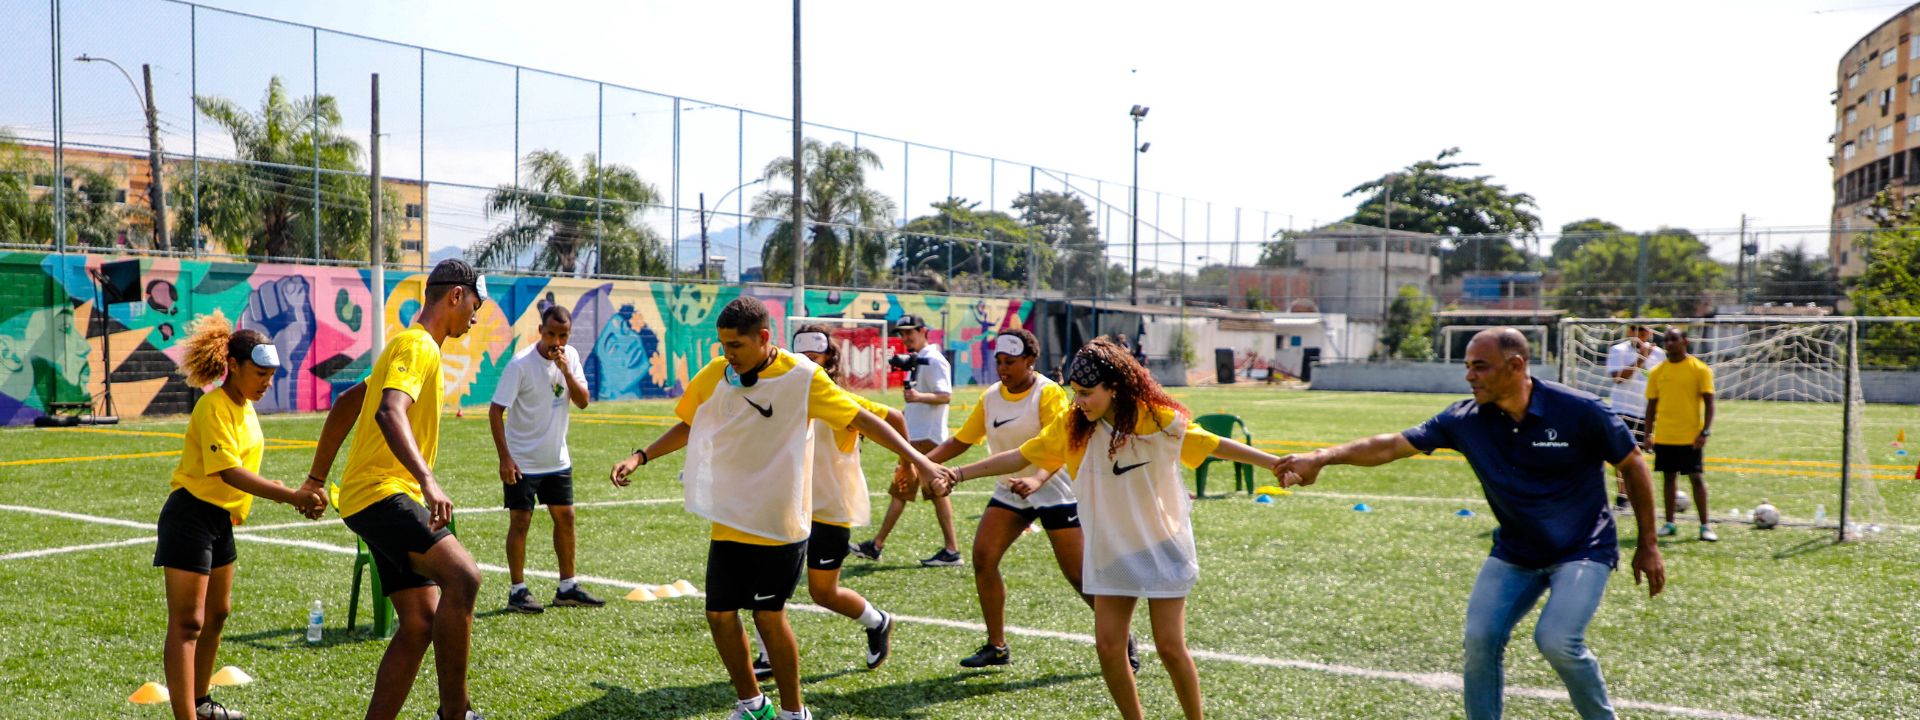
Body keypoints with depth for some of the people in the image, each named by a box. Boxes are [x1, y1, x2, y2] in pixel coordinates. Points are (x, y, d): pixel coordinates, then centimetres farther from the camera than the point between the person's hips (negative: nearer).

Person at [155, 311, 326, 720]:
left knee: (217, 613, 18)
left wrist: (297, 495, 1)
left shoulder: (244, 406, 10)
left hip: (220, 520, 10)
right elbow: (229, 472, -27)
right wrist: (292, 496, -33)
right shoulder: (214, 407, -17)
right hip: (191, 516, -10)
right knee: (186, 623, -10)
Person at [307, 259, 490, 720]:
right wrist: (428, 480, -40)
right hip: (381, 494, -11)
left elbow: (346, 403, 30)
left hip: (389, 499, 11)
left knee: (420, 624, 5)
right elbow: (390, 412, -28)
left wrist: (317, 479, 31)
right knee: (462, 576, -27)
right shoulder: (417, 345, -9)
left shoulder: (414, 347, 22)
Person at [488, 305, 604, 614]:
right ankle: (518, 591, 7)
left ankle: (567, 588, 20)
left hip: (557, 460, 6)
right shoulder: (521, 364, -16)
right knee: (520, 521, -2)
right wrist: (504, 457, -21)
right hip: (522, 461, -6)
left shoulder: (571, 357, 0)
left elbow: (583, 402, -5)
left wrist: (566, 371, -21)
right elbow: (496, 411, -16)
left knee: (565, 518, 10)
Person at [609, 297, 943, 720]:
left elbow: (861, 419, -11)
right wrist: (640, 457, 4)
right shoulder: (712, 376, -2)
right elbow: (687, 427, 15)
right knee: (720, 614, 7)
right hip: (729, 522, 5)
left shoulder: (802, 376, -14)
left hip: (780, 523, -4)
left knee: (768, 616, 0)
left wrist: (915, 458, -16)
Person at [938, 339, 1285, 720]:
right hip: (1110, 553, 4)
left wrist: (1277, 463, -9)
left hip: (1162, 548, -3)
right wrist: (959, 474, -9)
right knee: (1108, 646, 1)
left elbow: (1215, 445, -6)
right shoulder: (1072, 426, -8)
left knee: (1170, 646, -2)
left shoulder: (1160, 420, -16)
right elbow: (1019, 457, -3)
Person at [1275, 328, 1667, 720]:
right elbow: (1391, 445, -11)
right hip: (1514, 552, 4)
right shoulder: (1465, 419, -11)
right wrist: (1321, 458, -22)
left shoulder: (1579, 410, -20)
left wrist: (1647, 545, -3)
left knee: (1557, 641, -21)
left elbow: (1633, 466, -6)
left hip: (1583, 550, -4)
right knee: (1480, 638, -9)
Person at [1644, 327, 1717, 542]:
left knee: (1697, 477, -3)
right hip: (1663, 437, 3)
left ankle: (1705, 525, 3)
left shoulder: (1700, 369, -4)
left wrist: (1705, 431, -13)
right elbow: (1652, 405, 11)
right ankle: (1669, 523, 16)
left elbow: (1709, 403, -5)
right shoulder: (1657, 372, 6)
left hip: (1690, 436, -3)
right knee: (1668, 477, 9)